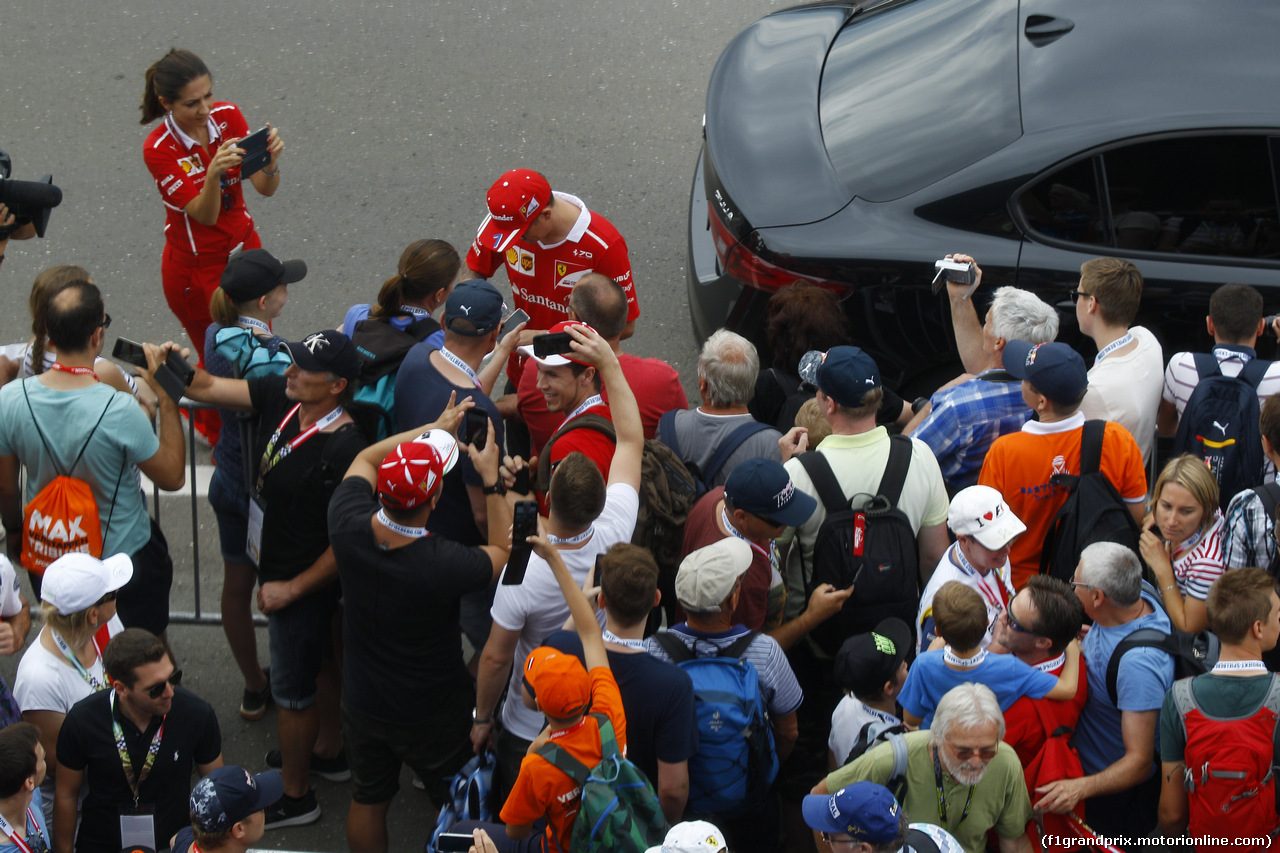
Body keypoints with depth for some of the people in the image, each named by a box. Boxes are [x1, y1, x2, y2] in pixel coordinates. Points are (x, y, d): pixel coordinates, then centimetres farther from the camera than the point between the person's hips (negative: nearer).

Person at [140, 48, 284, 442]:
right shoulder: (159, 149, -23)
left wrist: (270, 160, -34)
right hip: (195, 267, -5)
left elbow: (266, 188, -12)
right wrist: (213, 174, -47)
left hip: (244, 248, 5)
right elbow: (205, 214, -27)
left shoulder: (228, 116, -10)